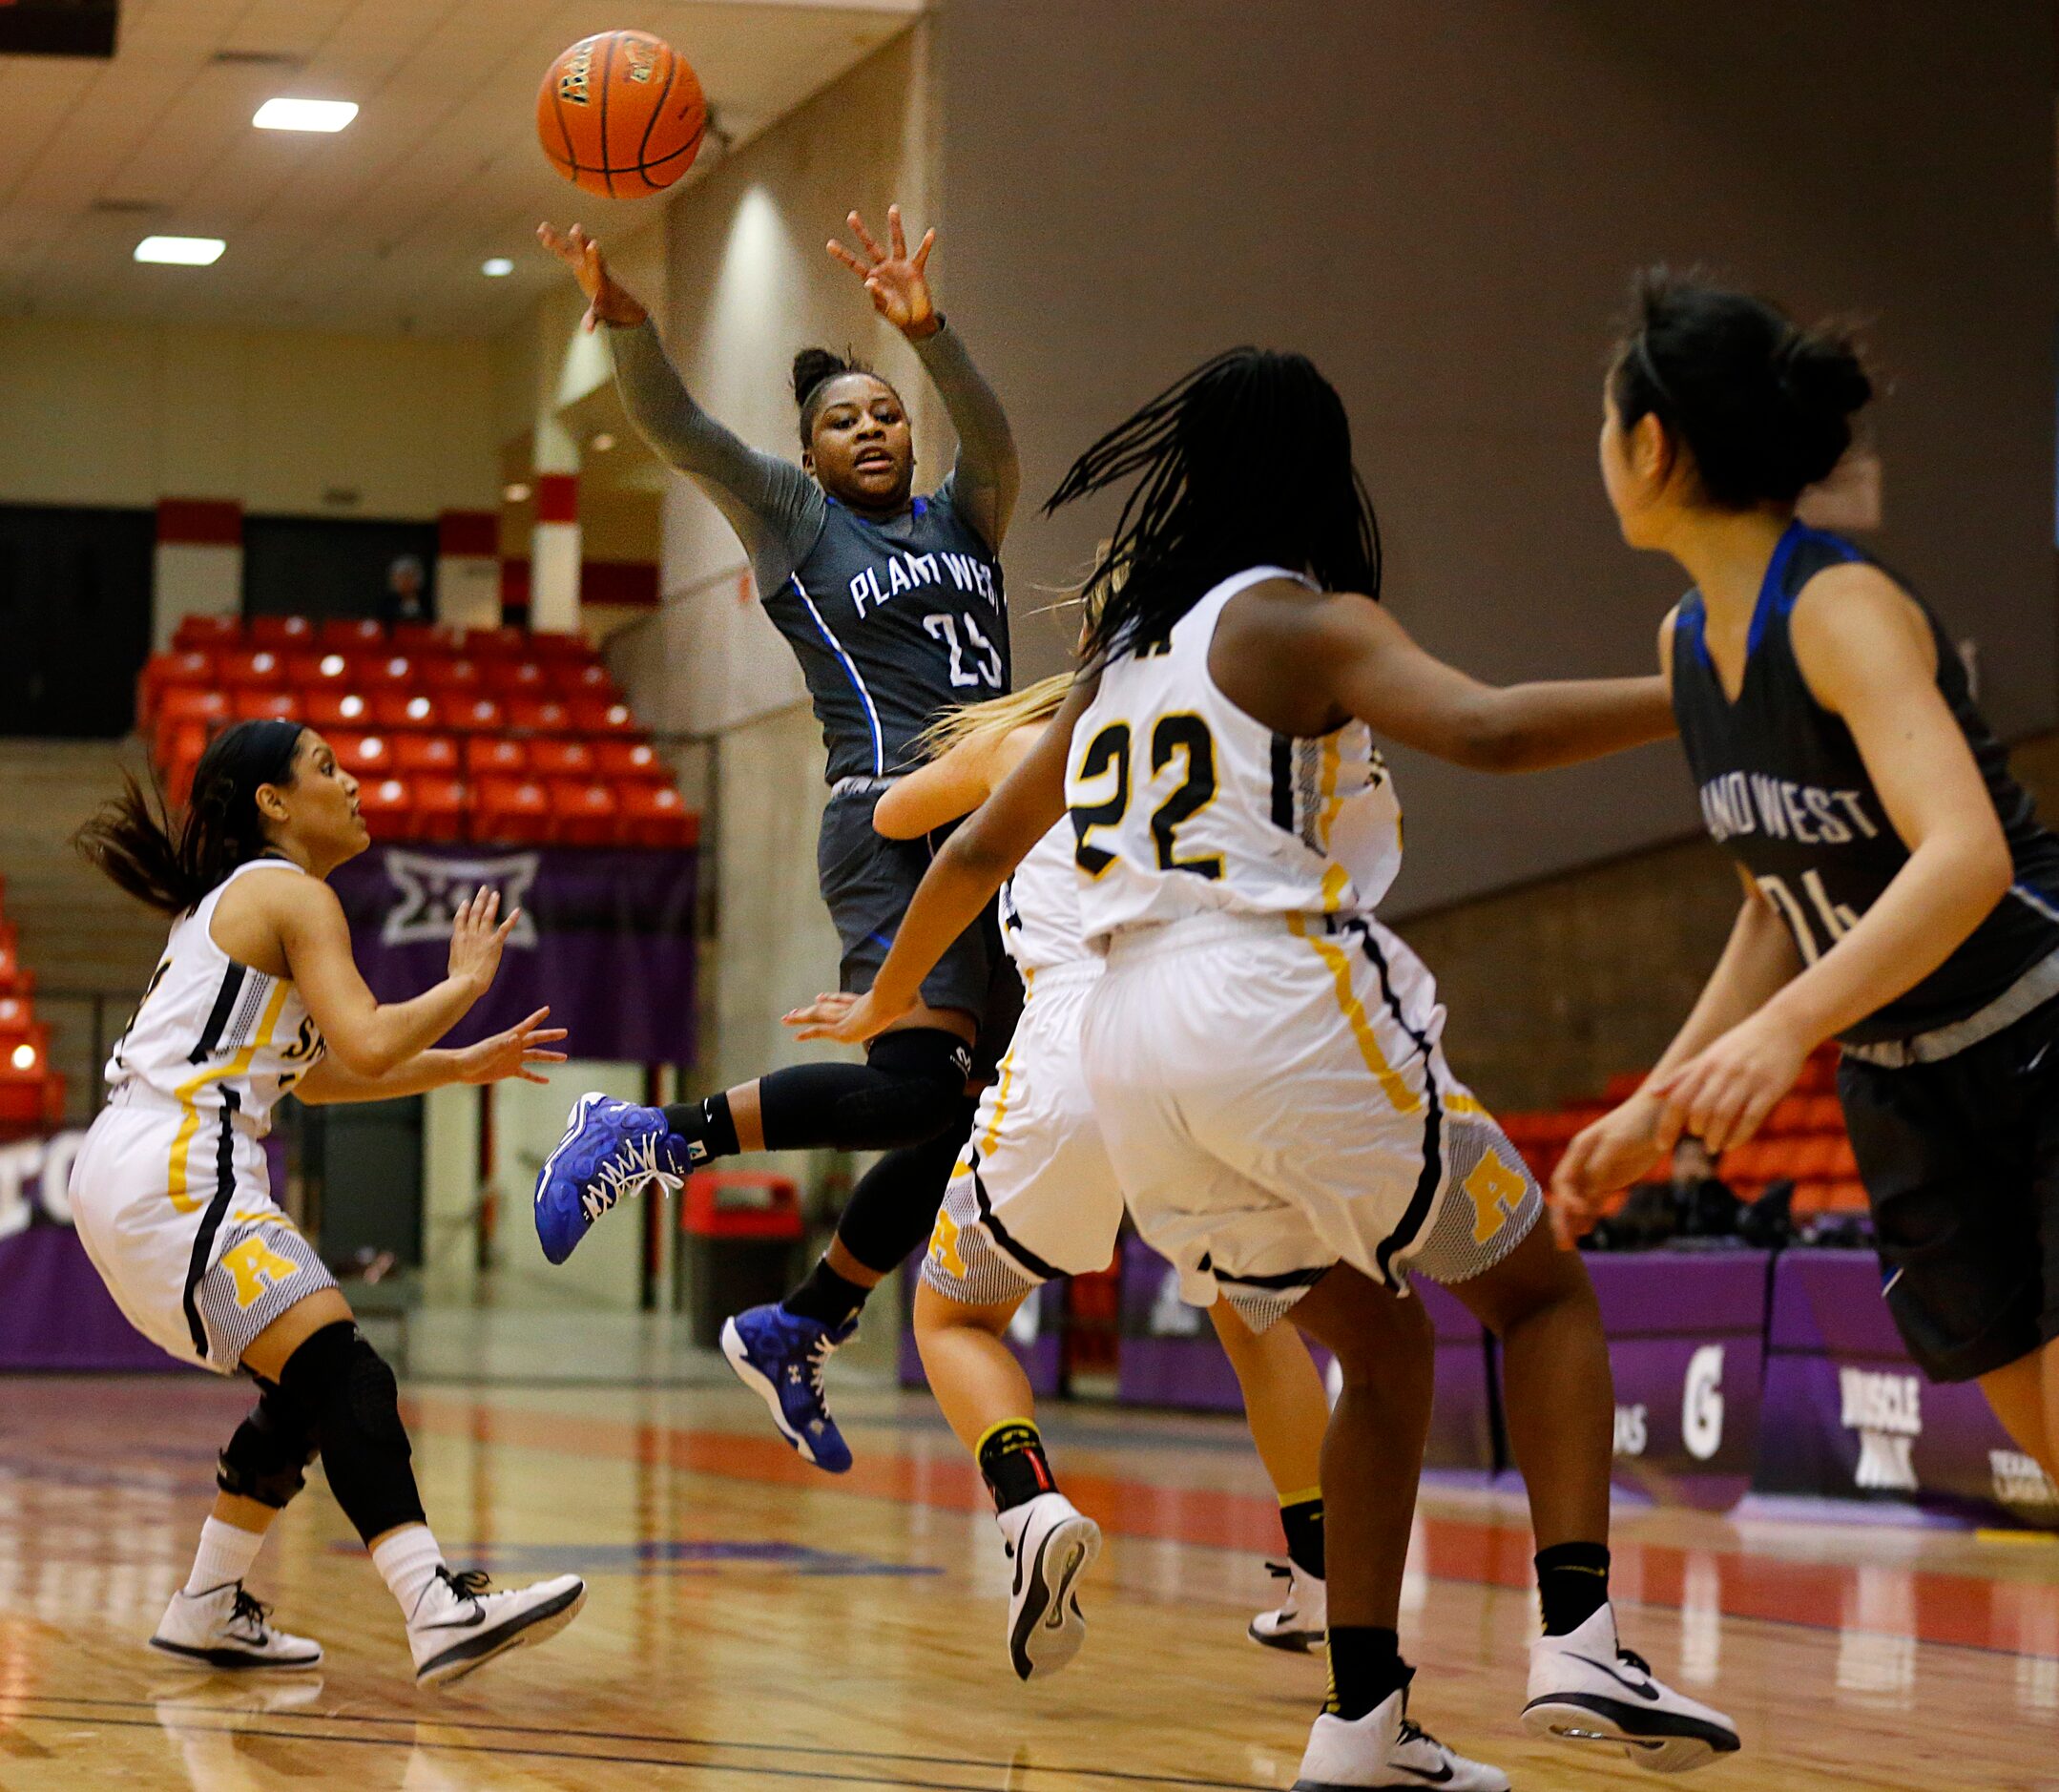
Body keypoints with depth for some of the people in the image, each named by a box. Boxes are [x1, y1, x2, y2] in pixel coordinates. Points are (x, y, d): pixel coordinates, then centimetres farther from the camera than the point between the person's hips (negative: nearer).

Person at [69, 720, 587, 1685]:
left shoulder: (233, 900, 26)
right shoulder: (294, 896, -4)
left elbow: (317, 1071, 32)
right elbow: (370, 1046, -17)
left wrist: (464, 1065, 28)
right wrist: (465, 980, -1)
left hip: (133, 1176, 10)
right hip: (173, 1176, -10)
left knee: (307, 1392, 17)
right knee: (346, 1380, -19)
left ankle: (208, 1612, 19)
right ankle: (439, 1610, -32)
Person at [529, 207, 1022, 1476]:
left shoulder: (962, 523, 21)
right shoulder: (793, 515, 10)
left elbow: (995, 441, 0)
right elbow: (678, 429, -5)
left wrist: (926, 327, -17)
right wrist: (625, 320, -23)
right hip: (891, 824, -6)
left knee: (961, 1122, 3)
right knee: (918, 1084, -24)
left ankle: (795, 1333, 16)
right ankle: (652, 1139, -11)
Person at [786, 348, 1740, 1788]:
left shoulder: (1124, 652, 21)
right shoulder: (1299, 621, -1)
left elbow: (979, 849, 29)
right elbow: (1486, 729, -19)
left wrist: (885, 1005, 44)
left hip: (1131, 1043, 7)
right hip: (1285, 1009, -7)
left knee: (1385, 1349, 19)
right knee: (1543, 1294, 8)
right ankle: (1580, 1640, -11)